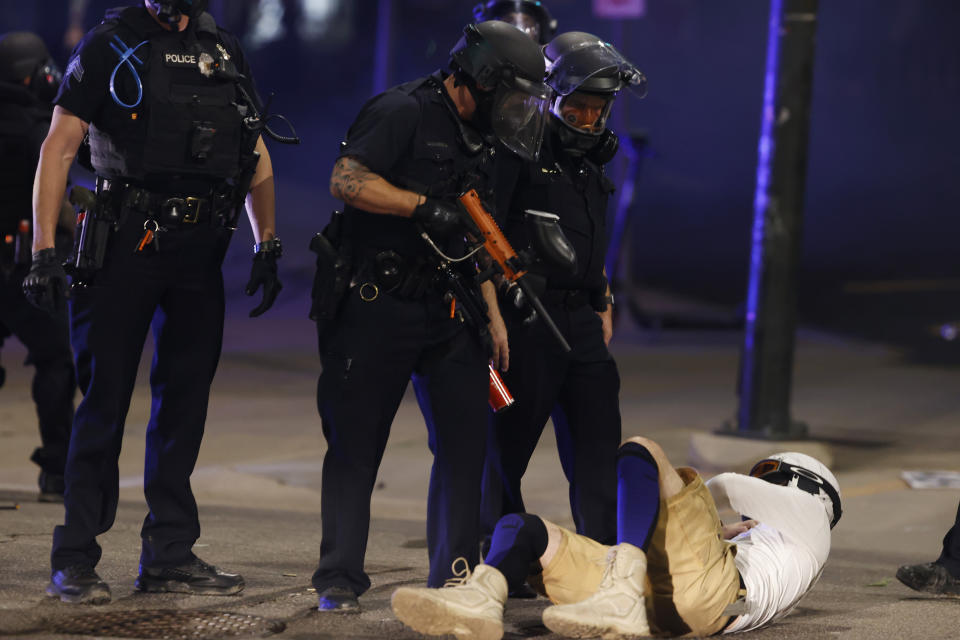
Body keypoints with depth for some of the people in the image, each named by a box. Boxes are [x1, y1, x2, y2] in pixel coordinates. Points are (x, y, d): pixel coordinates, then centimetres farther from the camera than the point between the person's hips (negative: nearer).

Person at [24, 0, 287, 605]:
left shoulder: (225, 51, 14)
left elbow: (257, 157, 19)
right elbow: (60, 146, -6)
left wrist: (268, 245, 11)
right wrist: (44, 248, -14)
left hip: (200, 251, 5)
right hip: (128, 243, -5)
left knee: (185, 401, 8)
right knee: (106, 400, -3)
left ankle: (170, 555, 16)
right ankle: (75, 560, 2)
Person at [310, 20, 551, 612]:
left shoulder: (477, 139, 16)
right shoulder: (405, 113, -10)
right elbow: (346, 180, -21)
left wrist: (493, 314, 16)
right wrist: (424, 206, -23)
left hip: (447, 312, 8)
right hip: (378, 304, -8)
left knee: (466, 439, 4)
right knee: (356, 443, -2)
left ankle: (456, 576, 12)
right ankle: (339, 579, 3)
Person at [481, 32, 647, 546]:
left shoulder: (589, 162, 18)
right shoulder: (517, 151, -8)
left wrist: (604, 306, 22)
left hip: (580, 322, 8)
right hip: (526, 317, -7)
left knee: (598, 446, 3)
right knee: (505, 447, 0)